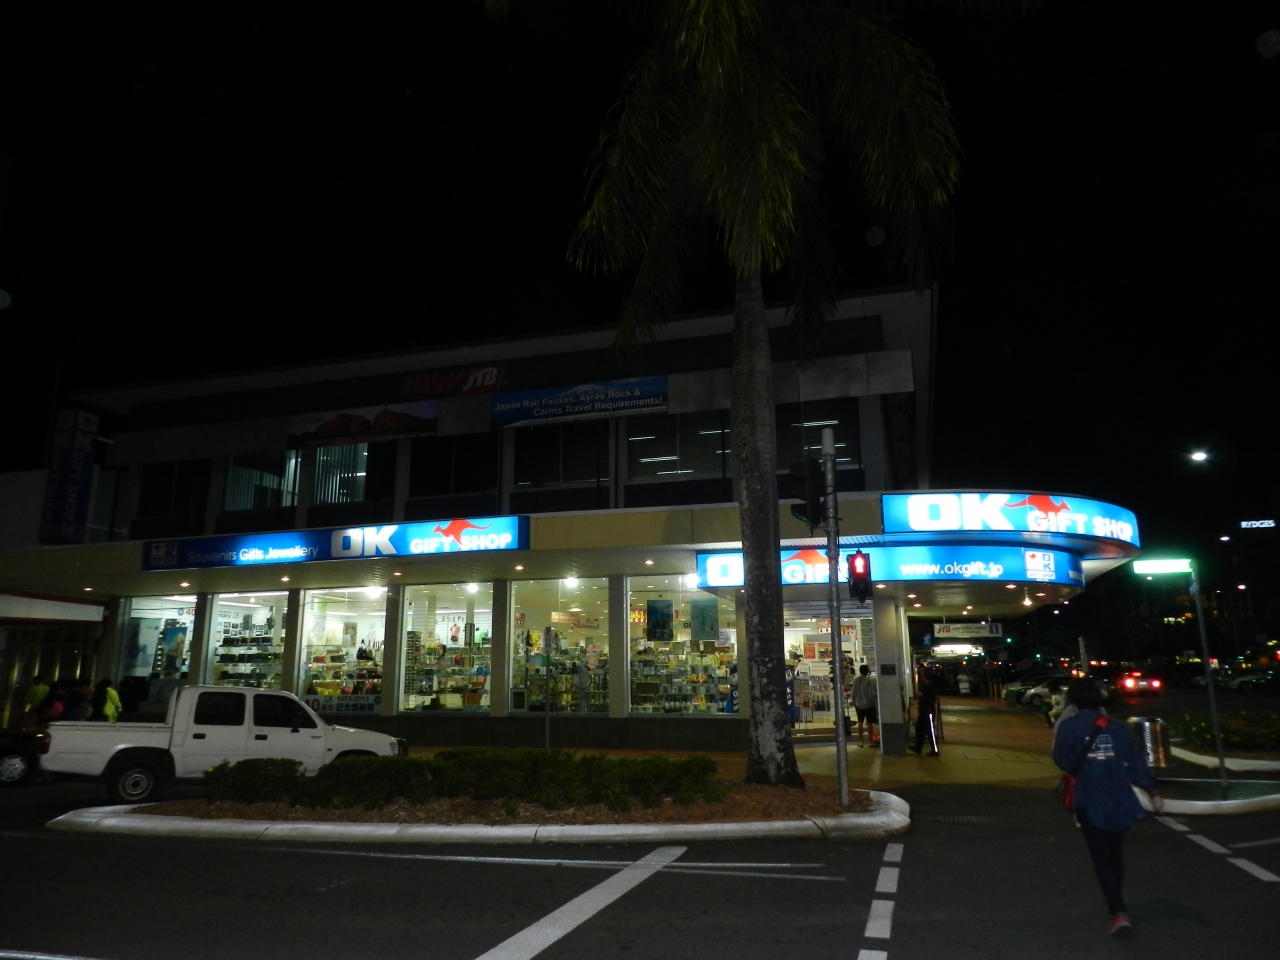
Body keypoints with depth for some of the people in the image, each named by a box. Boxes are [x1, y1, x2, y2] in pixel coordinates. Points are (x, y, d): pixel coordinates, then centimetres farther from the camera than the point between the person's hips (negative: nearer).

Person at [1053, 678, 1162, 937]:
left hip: (1090, 804, -4)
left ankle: (1119, 913, -8)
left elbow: (1063, 762, -7)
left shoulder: (1069, 727, -9)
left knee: (1102, 860, 4)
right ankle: (1116, 904, 37)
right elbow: (1136, 762, 0)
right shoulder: (1116, 727, 1)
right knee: (1116, 855, 23)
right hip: (1119, 803, 4)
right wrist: (1153, 792, 4)